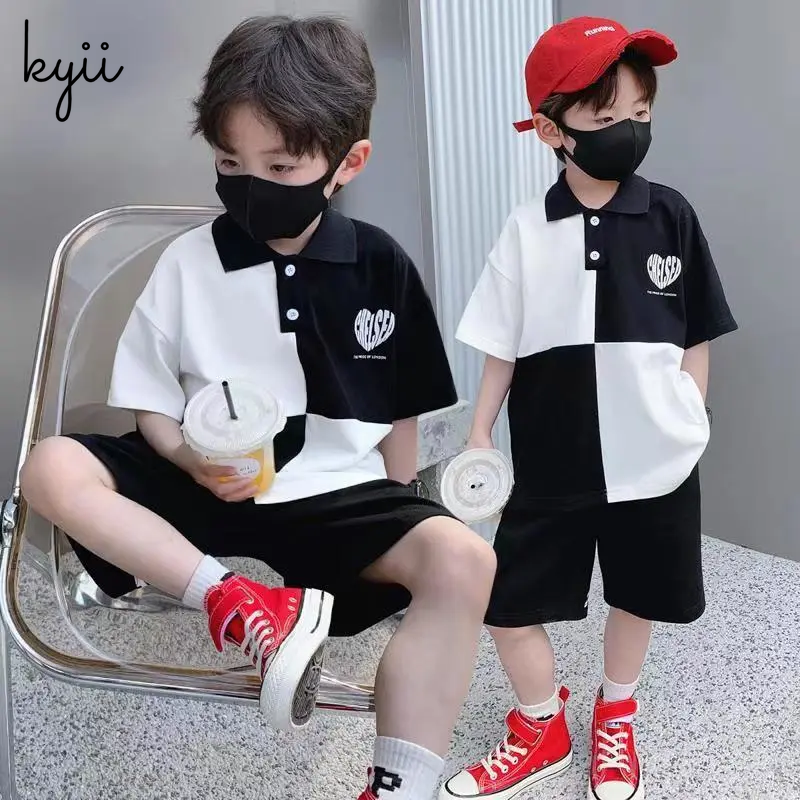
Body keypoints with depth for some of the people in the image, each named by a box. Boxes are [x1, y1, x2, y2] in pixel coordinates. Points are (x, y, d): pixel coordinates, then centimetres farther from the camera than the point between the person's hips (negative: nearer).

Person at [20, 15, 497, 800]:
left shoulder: (381, 266, -1)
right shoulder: (188, 261, -2)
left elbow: (401, 412, 9)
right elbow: (152, 409, 3)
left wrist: (397, 516, 6)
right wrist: (192, 460, -17)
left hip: (339, 496, 0)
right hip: (212, 489, 1)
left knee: (463, 560, -27)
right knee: (52, 468, -21)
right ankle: (237, 603, -26)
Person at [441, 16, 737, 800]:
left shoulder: (671, 216, -5)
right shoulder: (528, 229, -6)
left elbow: (696, 338, 3)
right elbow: (501, 347, 0)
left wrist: (689, 425, 2)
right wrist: (479, 435, -1)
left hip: (654, 459, 1)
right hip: (552, 461, 0)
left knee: (638, 597, 17)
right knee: (507, 603, 2)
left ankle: (615, 718, 46)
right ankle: (541, 728, 31)